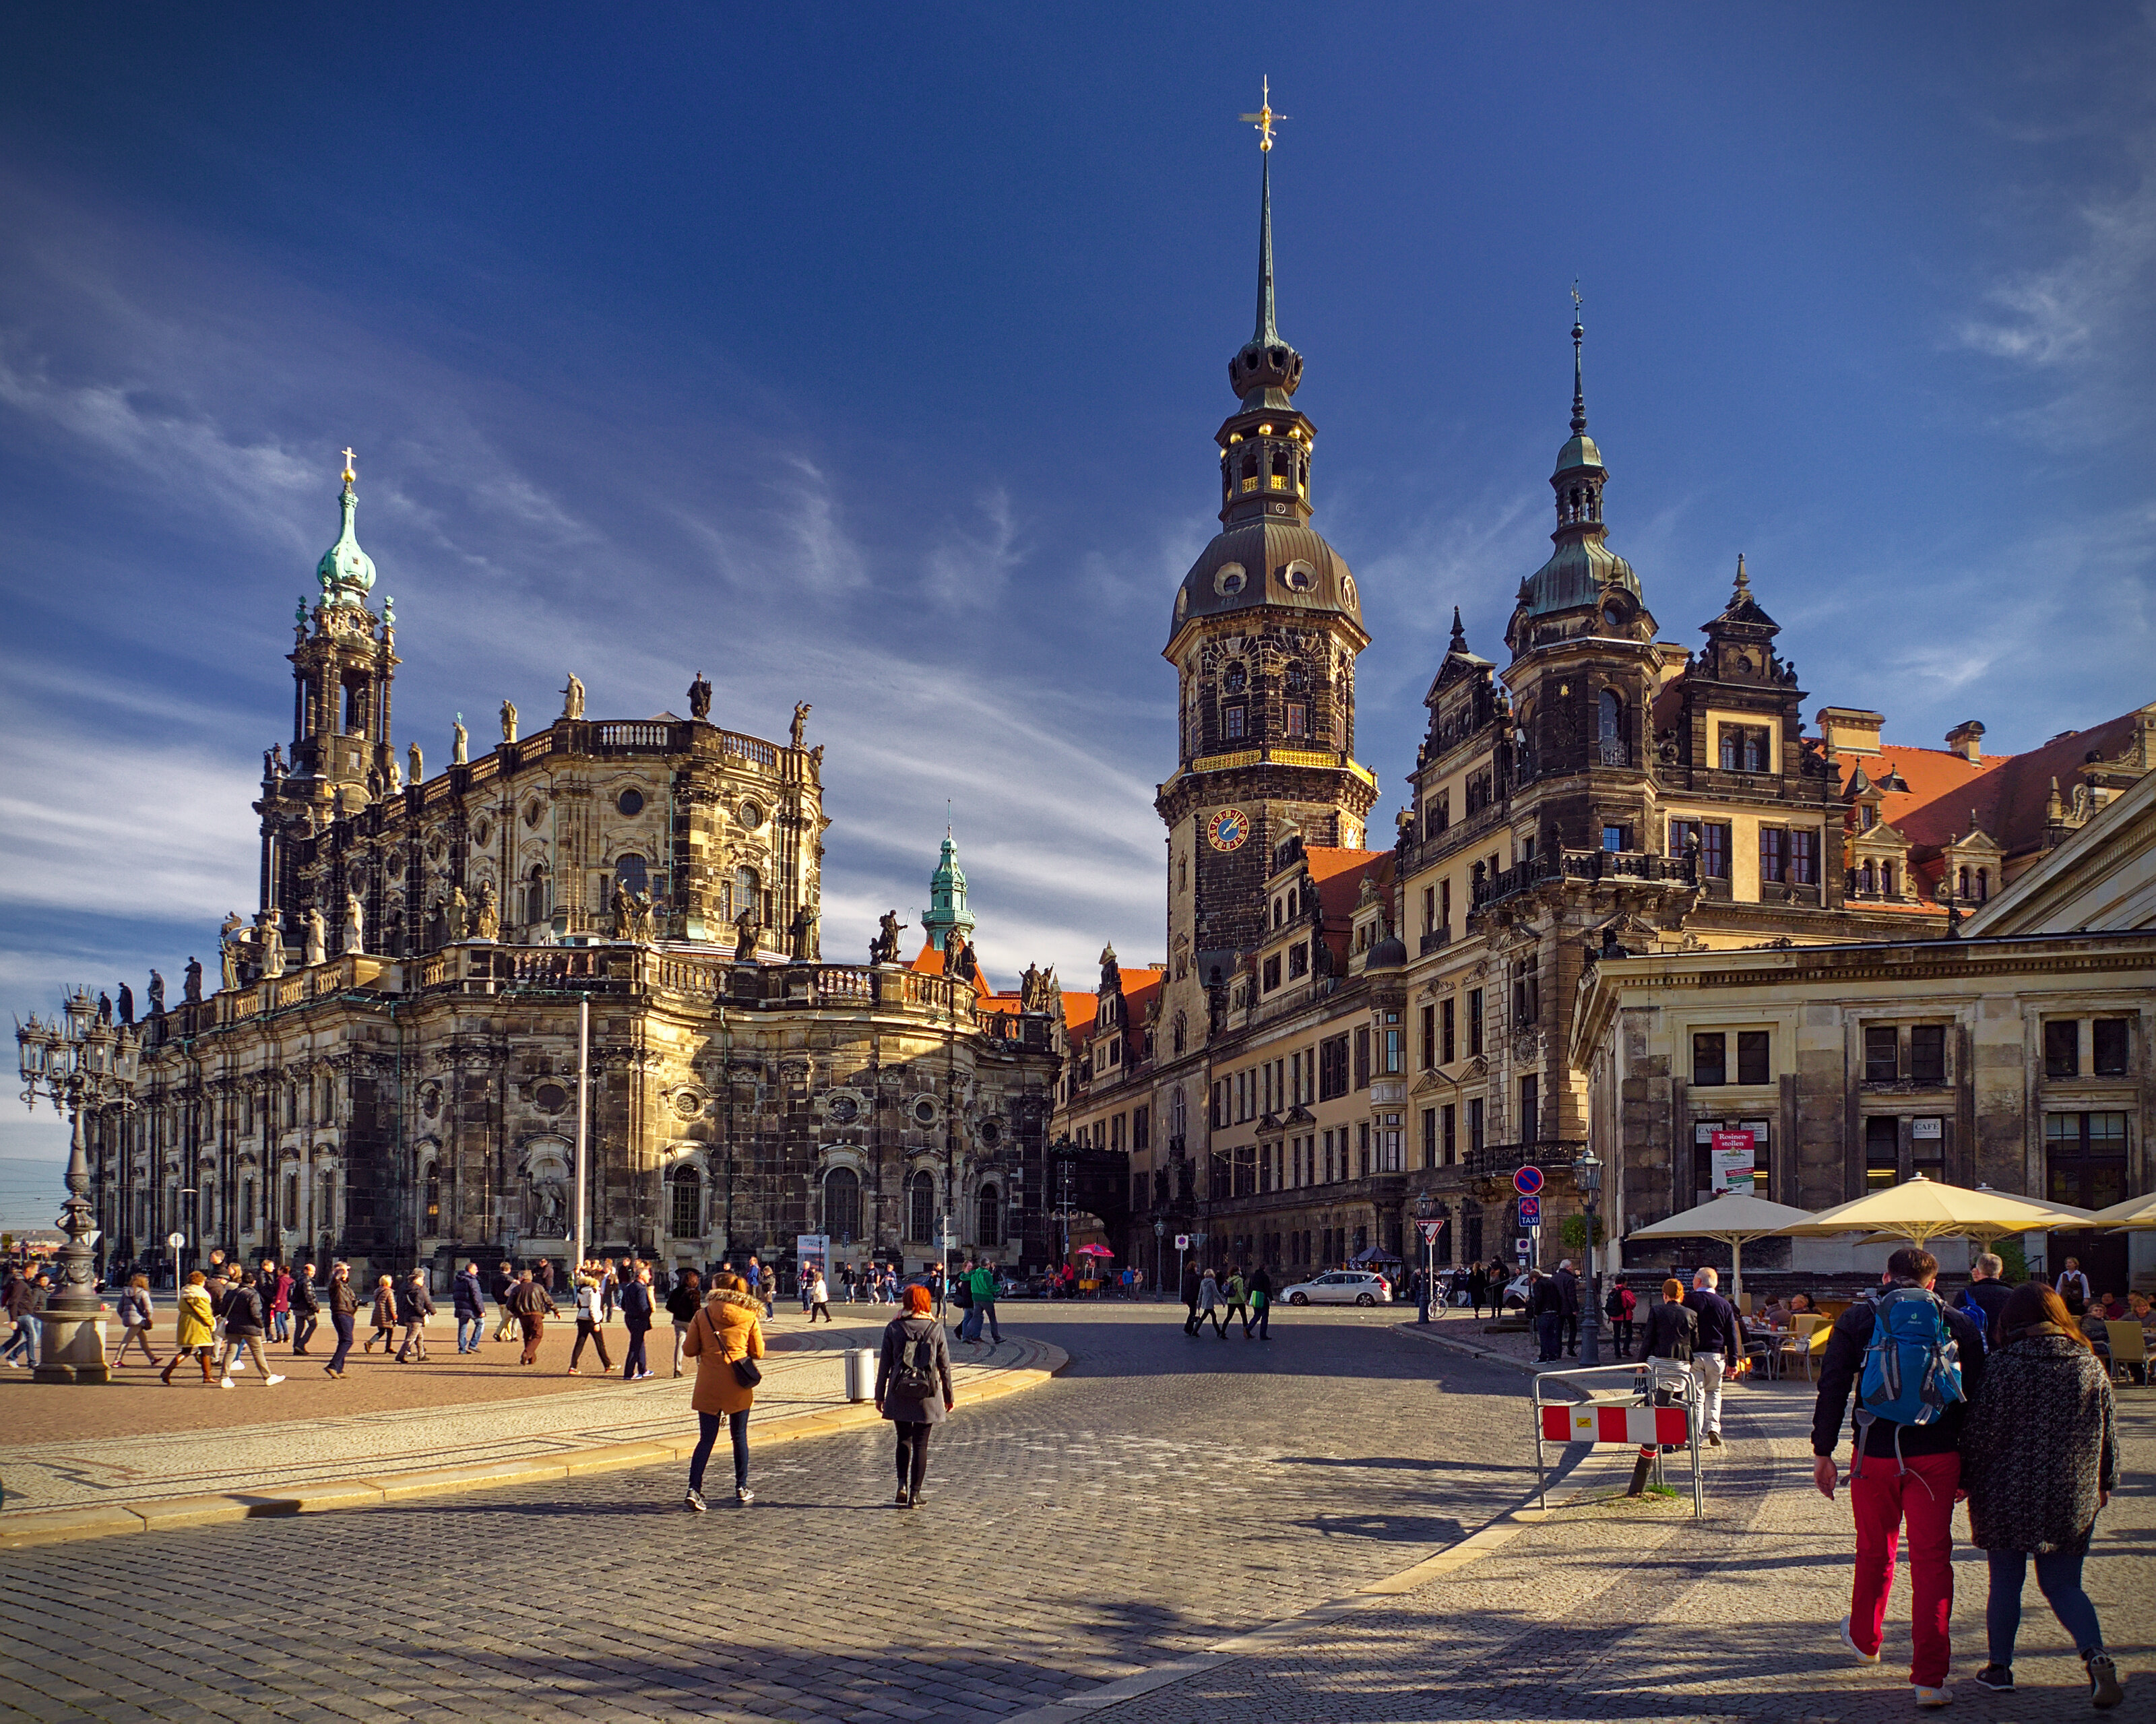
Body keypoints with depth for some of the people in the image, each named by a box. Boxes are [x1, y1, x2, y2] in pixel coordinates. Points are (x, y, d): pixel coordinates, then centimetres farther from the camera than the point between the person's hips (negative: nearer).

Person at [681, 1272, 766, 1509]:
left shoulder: (703, 1315, -2)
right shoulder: (749, 1318, -1)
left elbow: (690, 1349, 1)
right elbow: (758, 1352, 5)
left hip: (708, 1386, 0)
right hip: (739, 1385, 0)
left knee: (706, 1439, 3)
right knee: (740, 1437, 14)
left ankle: (694, 1490, -11)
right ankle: (742, 1489, 21)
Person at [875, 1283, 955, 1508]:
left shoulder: (893, 1328, -2)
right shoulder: (935, 1328, -3)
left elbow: (884, 1364, 1)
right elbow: (944, 1365, 2)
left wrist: (880, 1395, 9)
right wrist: (949, 1395, 12)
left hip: (899, 1395, 1)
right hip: (927, 1395, -1)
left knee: (904, 1440, 17)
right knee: (920, 1444, 7)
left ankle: (902, 1483, -1)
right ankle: (915, 1494, 5)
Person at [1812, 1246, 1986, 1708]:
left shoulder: (1858, 1319, 3)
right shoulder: (1961, 1325, 5)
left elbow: (1832, 1388, -1)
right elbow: (1976, 1397, 4)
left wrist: (1823, 1452, 1)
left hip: (1875, 1456, 1)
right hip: (1938, 1458, 0)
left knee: (1875, 1553, 19)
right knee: (1932, 1560, 1)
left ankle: (1864, 1639, 40)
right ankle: (1929, 1677, -5)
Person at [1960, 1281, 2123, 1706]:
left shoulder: (2002, 1365, -10)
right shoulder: (2089, 1365, 1)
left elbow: (1981, 1430, -8)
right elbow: (2109, 1430, 10)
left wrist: (1967, 1480, 5)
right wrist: (2105, 1484, 23)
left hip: (2007, 1493, -3)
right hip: (2072, 1497, 3)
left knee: (2004, 1583, 9)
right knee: (2063, 1584, 10)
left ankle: (1999, 1668, 15)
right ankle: (2095, 1655, -11)